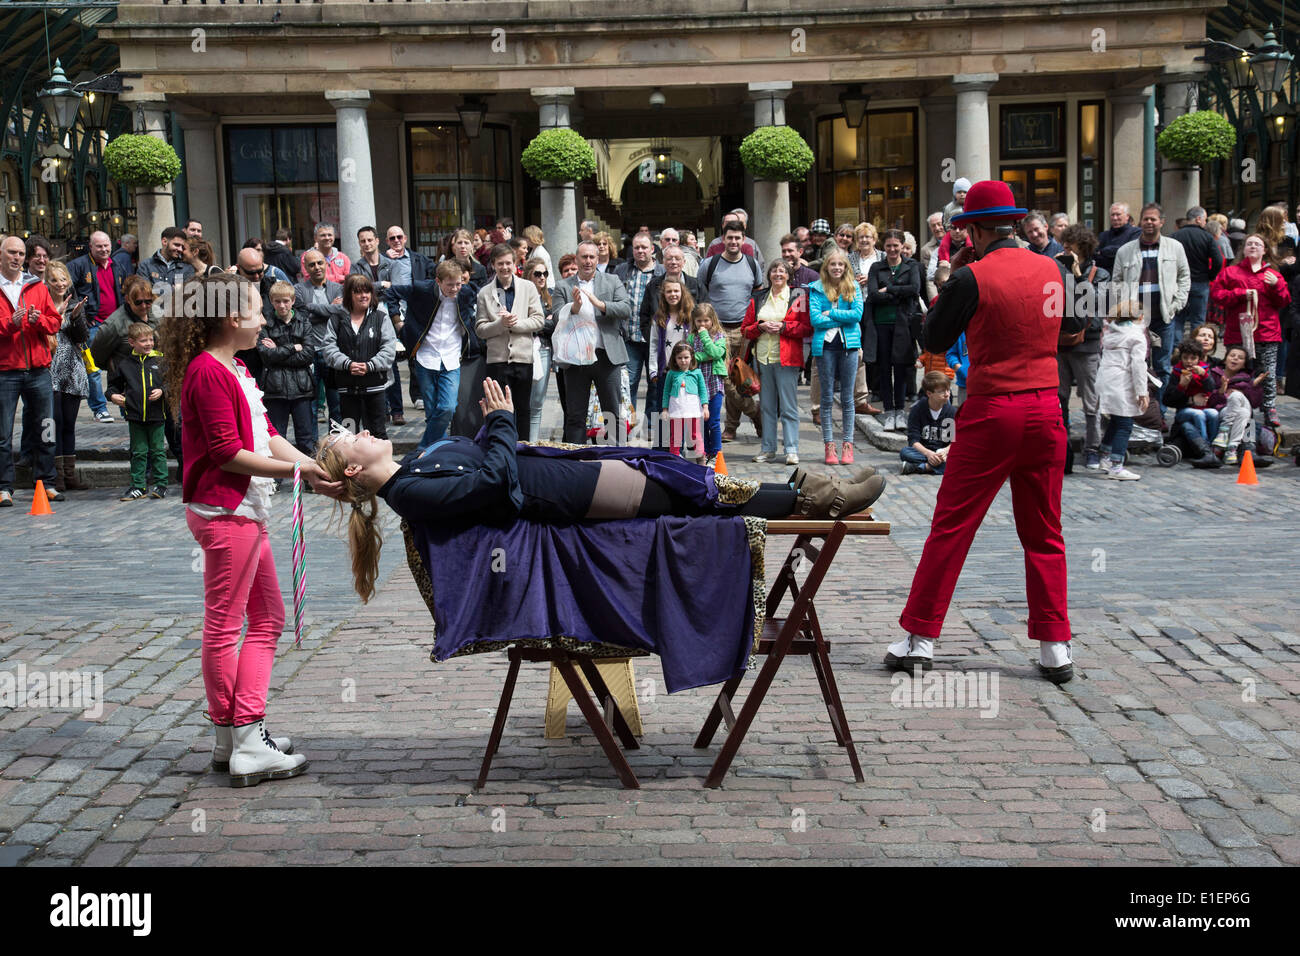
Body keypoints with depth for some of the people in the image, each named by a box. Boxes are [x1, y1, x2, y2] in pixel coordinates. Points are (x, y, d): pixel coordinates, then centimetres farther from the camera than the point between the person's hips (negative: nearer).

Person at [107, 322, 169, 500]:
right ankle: (138, 487, 12)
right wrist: (113, 395, -2)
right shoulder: (125, 364, 6)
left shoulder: (160, 360, 1)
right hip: (135, 415, 2)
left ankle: (160, 485, 14)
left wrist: (161, 391, -13)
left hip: (156, 415, -1)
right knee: (138, 452, 7)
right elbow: (114, 384, 17)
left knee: (157, 451, 5)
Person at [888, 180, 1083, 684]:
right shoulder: (1052, 269, 5)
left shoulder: (971, 277, -10)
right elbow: (1074, 323, 24)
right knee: (1044, 534, 12)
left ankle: (919, 638, 8)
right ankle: (1055, 647, 11)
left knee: (950, 527, 3)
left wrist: (950, 282, 10)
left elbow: (934, 340, 1)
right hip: (1046, 410, 4)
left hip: (991, 413, -4)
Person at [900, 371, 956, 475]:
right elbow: (913, 440, -10)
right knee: (904, 452, -32)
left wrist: (945, 451, -25)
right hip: (922, 451, -1)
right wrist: (928, 453, -27)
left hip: (942, 452, 1)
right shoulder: (917, 409, -4)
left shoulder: (951, 412, 0)